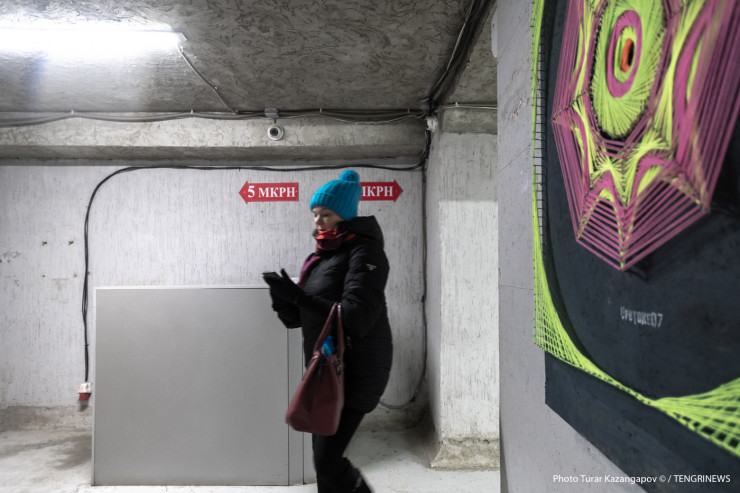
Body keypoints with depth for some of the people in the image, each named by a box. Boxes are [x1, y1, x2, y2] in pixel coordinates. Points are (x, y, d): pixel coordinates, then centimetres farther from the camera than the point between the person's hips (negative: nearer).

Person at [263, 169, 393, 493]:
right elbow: (296, 318, 10)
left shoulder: (364, 251, -12)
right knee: (325, 458, 15)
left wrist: (297, 295, -25)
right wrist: (283, 299, -12)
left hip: (353, 373, -8)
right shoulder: (320, 256, 11)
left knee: (327, 461, -6)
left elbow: (356, 318, -25)